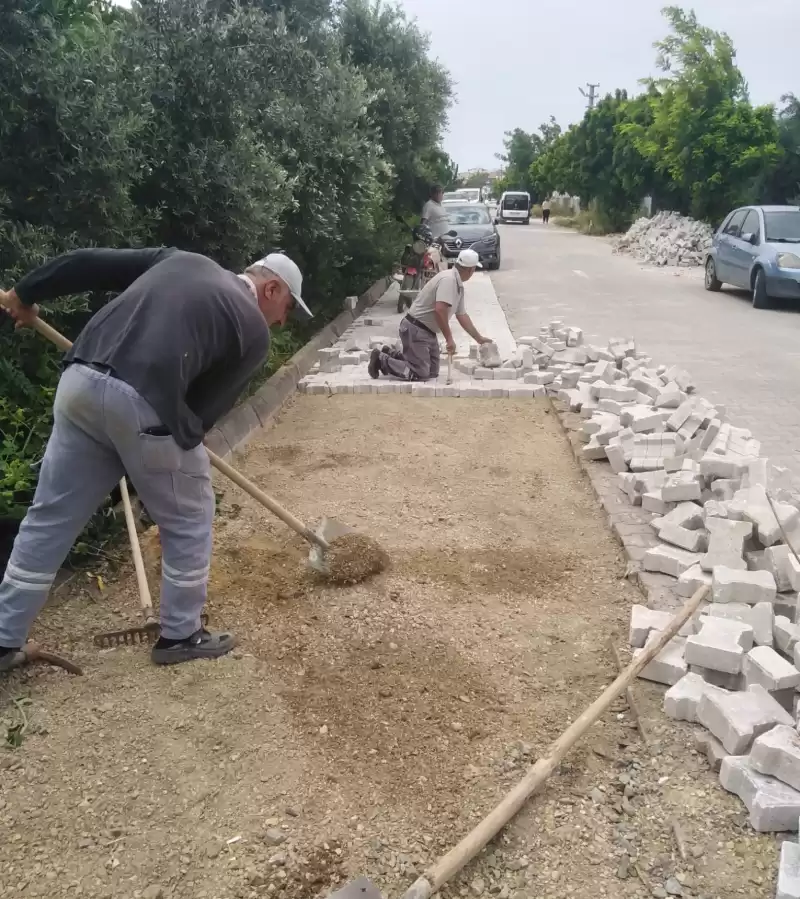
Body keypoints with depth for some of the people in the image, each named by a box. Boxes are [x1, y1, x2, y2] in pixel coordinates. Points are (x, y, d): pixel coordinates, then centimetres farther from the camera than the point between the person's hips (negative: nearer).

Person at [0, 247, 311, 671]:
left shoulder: (181, 260, 24)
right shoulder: (253, 331, 8)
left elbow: (89, 262, 21)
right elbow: (208, 404, 7)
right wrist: (184, 439, 25)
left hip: (79, 381, 7)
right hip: (143, 404, -6)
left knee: (49, 517, 17)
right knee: (189, 521, 15)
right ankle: (180, 636, 27)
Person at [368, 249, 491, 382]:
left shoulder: (459, 286, 10)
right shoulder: (448, 279, -22)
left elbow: (462, 316, 19)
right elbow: (440, 310, -33)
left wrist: (479, 339, 23)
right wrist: (449, 339, -26)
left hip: (428, 331, 10)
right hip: (416, 329, -10)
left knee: (432, 372, 15)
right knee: (420, 374, -10)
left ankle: (392, 355, 23)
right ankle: (381, 359, 2)